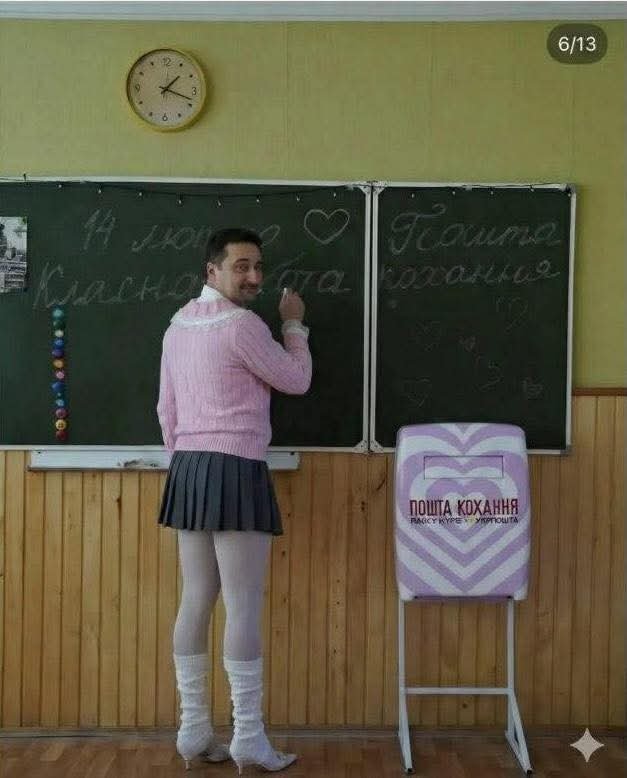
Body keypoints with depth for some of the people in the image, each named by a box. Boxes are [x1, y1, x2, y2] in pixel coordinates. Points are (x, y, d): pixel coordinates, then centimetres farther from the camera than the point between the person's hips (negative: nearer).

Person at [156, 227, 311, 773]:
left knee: (196, 602, 11)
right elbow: (297, 380, -1)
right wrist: (294, 324, 12)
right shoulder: (241, 324, -12)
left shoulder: (179, 325, 15)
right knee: (244, 608, -2)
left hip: (188, 469, 9)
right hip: (234, 470, -9)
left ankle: (194, 731, 17)